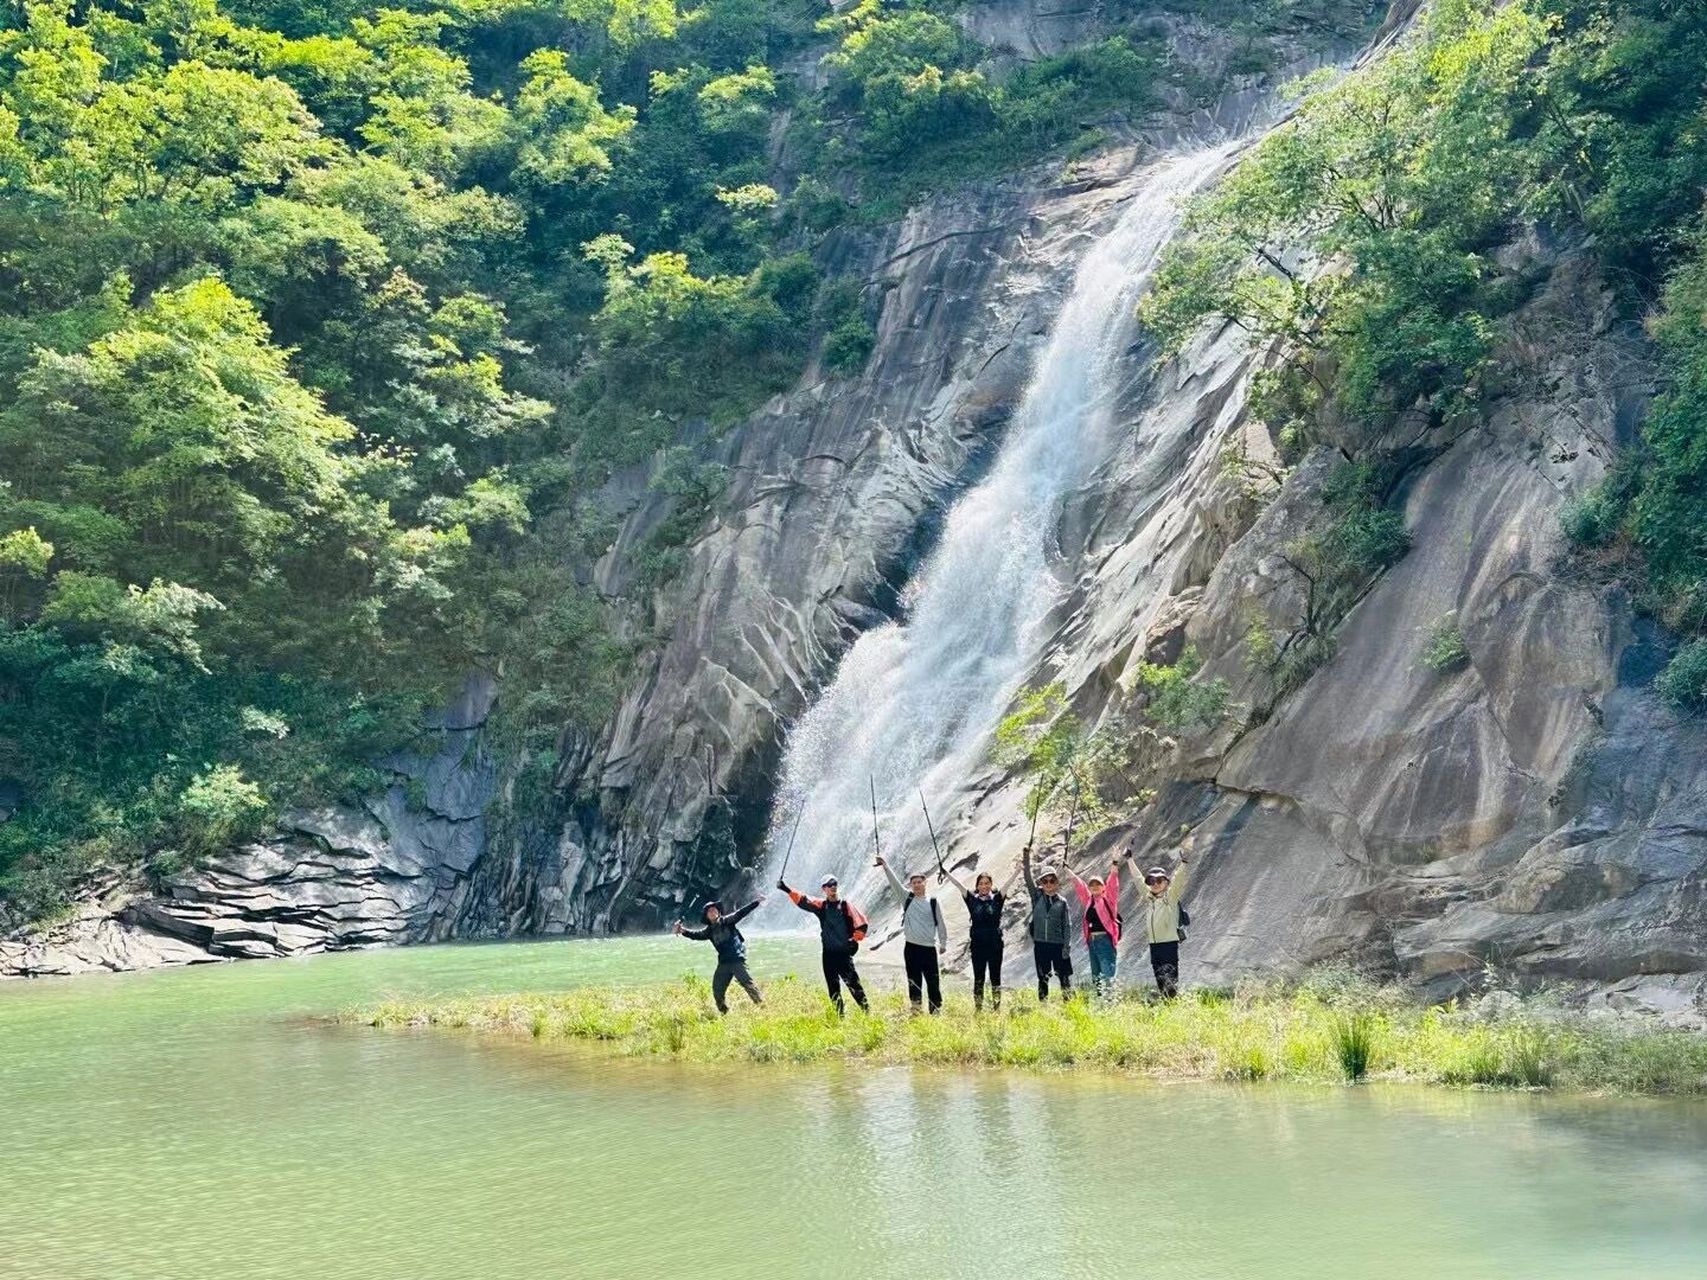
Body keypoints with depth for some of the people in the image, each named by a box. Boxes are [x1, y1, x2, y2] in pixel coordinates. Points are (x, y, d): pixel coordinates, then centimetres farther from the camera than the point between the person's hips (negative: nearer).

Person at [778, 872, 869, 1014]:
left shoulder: (846, 906, -1)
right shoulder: (821, 905, 7)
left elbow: (861, 924, 0)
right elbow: (803, 901, -5)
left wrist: (855, 941, -5)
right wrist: (787, 890, -17)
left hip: (844, 952, -4)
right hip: (828, 953, 4)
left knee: (853, 982, -9)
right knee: (833, 986, 7)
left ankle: (866, 1010, -4)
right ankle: (839, 1013, 15)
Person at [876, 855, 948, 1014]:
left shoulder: (933, 902, 5)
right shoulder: (907, 897, 6)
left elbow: (940, 923, 8)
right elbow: (894, 882, -2)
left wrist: (943, 943, 6)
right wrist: (885, 865, -12)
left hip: (929, 947, -1)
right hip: (911, 947, 1)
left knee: (933, 981, -2)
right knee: (914, 982, 5)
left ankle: (936, 1010, 4)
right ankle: (915, 1011, 10)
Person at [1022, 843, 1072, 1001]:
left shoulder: (1061, 902, 2)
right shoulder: (1037, 896, 5)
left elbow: (1067, 925, 2)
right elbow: (1028, 878, -6)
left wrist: (1066, 947, -6)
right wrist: (1027, 857, -17)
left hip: (1058, 944, -1)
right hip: (1040, 944, 1)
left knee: (1065, 977, -1)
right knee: (1042, 979, 7)